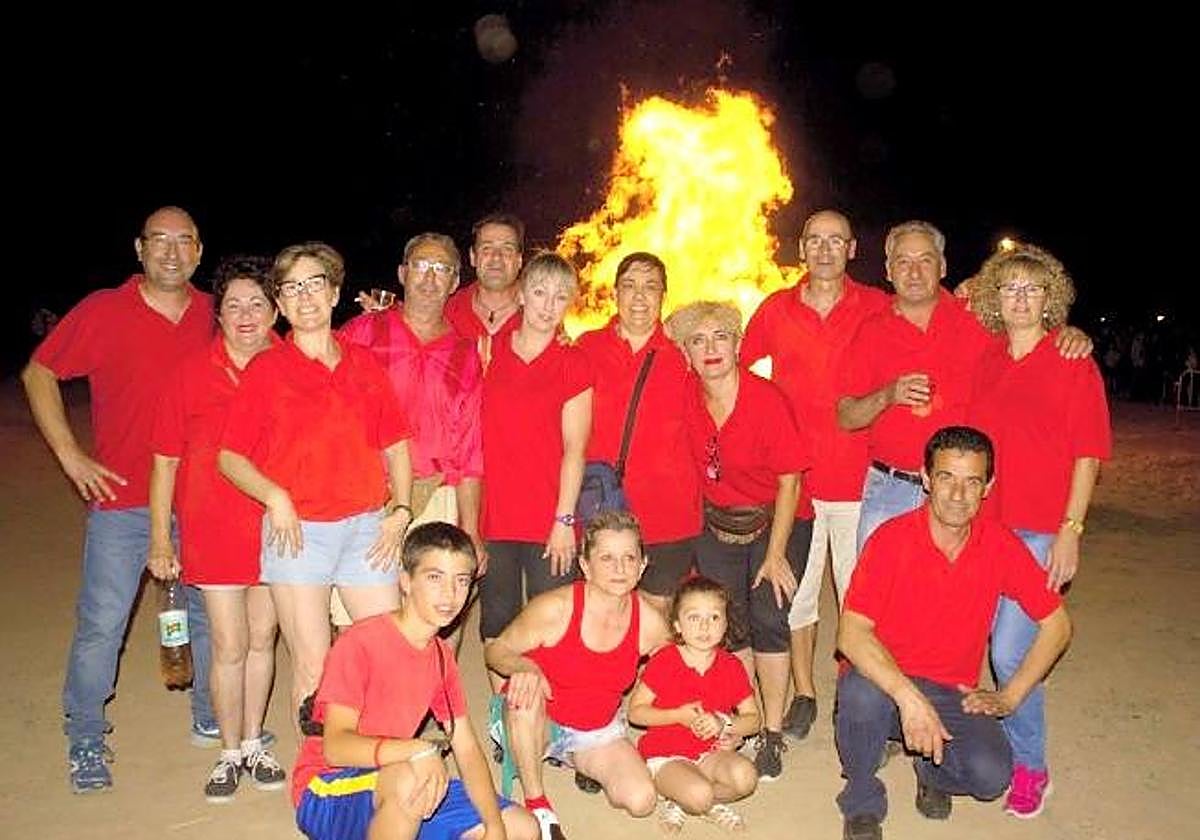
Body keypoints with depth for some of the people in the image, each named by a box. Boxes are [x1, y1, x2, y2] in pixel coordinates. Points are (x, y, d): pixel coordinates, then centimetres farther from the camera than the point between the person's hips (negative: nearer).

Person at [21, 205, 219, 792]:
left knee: (208, 615, 14)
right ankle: (85, 742, 21)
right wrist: (69, 454, -5)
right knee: (101, 624, 2)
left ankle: (210, 717, 32)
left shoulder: (214, 315, 3)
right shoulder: (102, 311, -5)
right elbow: (38, 374, 2)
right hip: (121, 498, -3)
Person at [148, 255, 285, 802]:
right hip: (213, 526, -1)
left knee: (262, 638, 13)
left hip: (275, 526, 2)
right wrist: (160, 540, -1)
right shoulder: (192, 373, -5)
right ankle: (230, 753, 23)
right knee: (230, 645, 4)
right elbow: (166, 459, -1)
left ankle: (253, 743, 30)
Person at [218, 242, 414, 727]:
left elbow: (395, 446, 14)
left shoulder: (364, 363, 11)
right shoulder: (266, 369, 3)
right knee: (312, 665, 0)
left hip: (367, 527, 3)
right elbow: (230, 457, 3)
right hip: (298, 530, -2)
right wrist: (274, 497, -13)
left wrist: (400, 510, 1)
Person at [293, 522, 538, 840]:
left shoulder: (441, 656, 5)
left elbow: (467, 749, 3)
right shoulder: (360, 642, -18)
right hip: (327, 796, -7)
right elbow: (335, 747, -26)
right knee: (411, 780, -39)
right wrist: (417, 749, -42)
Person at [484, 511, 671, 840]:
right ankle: (537, 805, -18)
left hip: (598, 731, 4)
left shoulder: (651, 623, -13)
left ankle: (587, 765, 17)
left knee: (641, 801, -17)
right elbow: (496, 650, -13)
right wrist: (523, 666, -35)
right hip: (533, 724, -4)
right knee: (526, 688, -37)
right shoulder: (554, 608, -25)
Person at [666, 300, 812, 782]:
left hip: (775, 520, -3)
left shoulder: (767, 400, -21)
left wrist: (776, 554, -14)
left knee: (767, 618, -13)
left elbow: (789, 480, -15)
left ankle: (773, 734, 2)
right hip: (717, 524, 4)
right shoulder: (686, 399, -11)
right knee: (728, 621, 4)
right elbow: (690, 469, 1)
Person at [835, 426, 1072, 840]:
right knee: (861, 693, -36)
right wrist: (910, 698, -35)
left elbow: (1056, 624, 4)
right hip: (885, 681, -2)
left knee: (991, 775, -25)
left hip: (953, 694, 2)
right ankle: (862, 801, -5)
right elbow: (851, 634, -23)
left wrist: (1008, 697, -3)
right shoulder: (891, 539, -16)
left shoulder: (1000, 545, -6)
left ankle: (932, 769, 14)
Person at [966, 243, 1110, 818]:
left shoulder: (1073, 363, -4)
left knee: (1010, 652, -8)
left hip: (1041, 533, -5)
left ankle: (1029, 767, 15)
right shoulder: (984, 365, 9)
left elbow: (1088, 455, -6)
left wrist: (1070, 532, -11)